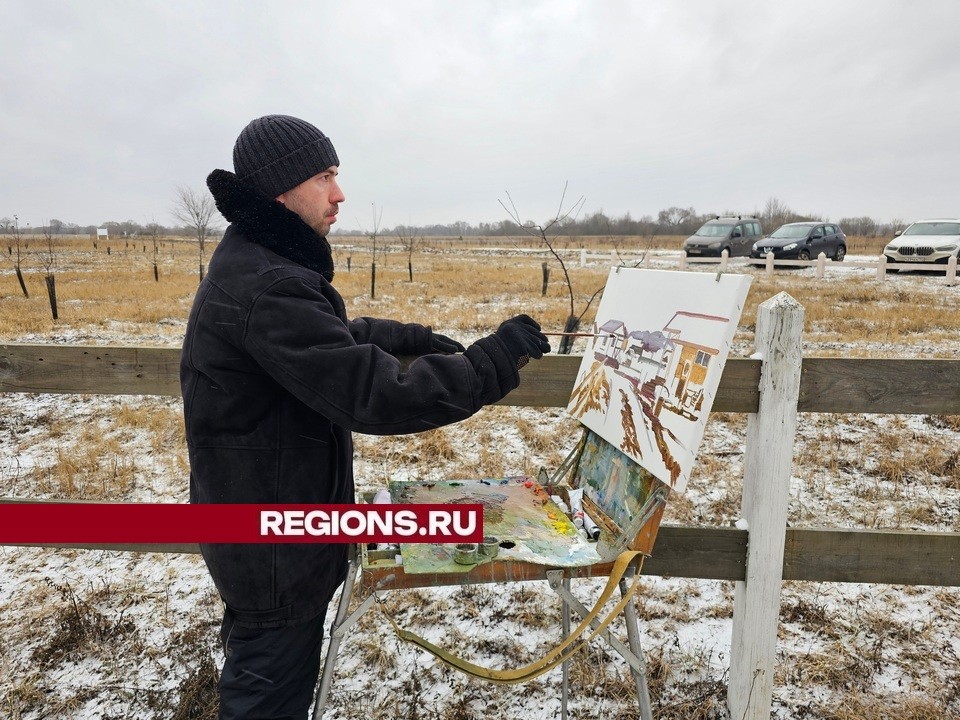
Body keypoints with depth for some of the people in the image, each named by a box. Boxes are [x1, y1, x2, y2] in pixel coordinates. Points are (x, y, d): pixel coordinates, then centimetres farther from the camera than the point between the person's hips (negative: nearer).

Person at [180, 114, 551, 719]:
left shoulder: (252, 262, 7)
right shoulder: (268, 286, -29)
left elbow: (332, 339, 19)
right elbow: (374, 395, -33)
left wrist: (414, 339, 10)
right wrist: (493, 361, -26)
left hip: (260, 524, 10)